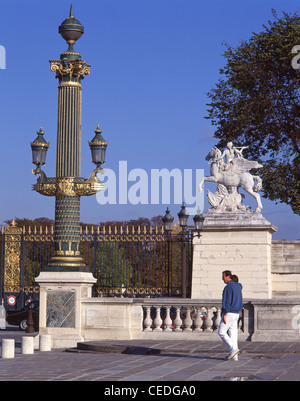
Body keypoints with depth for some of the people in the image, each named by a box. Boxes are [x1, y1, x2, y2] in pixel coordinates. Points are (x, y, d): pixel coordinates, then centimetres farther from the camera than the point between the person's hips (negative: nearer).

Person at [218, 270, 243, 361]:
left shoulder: (228, 287, -15)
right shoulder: (238, 286, 12)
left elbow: (226, 301, -19)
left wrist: (224, 315, -19)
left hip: (229, 313, -9)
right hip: (236, 313, 9)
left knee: (221, 332, -2)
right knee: (233, 334, 8)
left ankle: (233, 349, -10)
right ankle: (234, 356, 6)